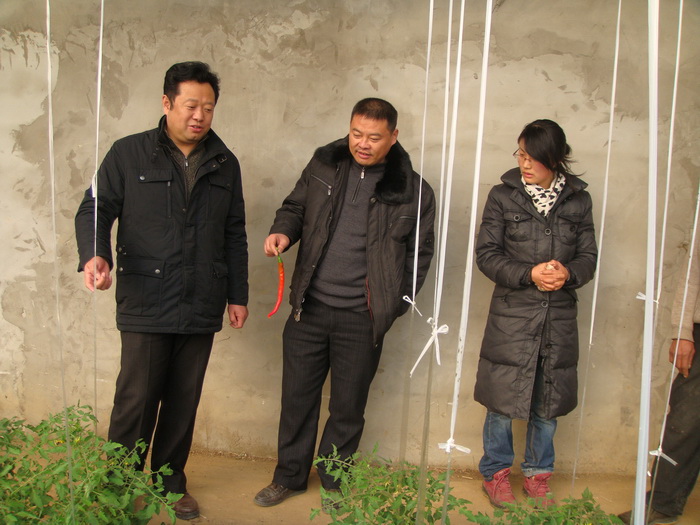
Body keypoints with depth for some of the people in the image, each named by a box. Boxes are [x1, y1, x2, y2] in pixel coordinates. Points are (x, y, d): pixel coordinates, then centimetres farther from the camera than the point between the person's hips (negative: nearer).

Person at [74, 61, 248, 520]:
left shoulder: (225, 164, 12)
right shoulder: (129, 154, 2)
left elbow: (235, 235, 15)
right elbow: (95, 210, 1)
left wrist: (238, 294, 13)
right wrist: (94, 255, -20)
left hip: (202, 309, 3)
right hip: (146, 306, -3)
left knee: (184, 403, 11)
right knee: (136, 401, -1)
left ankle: (171, 483, 28)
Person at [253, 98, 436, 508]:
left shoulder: (413, 190, -5)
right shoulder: (324, 166, 3)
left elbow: (420, 252, 1)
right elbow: (296, 206, 15)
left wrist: (392, 306, -3)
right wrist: (284, 230, -7)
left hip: (362, 319, -2)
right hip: (310, 307, 3)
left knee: (348, 406, 11)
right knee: (297, 396, 13)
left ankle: (334, 485, 31)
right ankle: (289, 477, 32)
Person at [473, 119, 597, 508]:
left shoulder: (578, 199, 5)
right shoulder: (504, 196, -2)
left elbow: (588, 256, 7)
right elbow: (486, 254, -4)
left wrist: (568, 273, -15)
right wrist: (529, 274, -17)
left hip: (559, 318, 2)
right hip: (511, 317, -2)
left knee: (548, 404, 12)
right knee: (502, 402, 4)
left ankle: (538, 476, 32)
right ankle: (496, 474, 26)